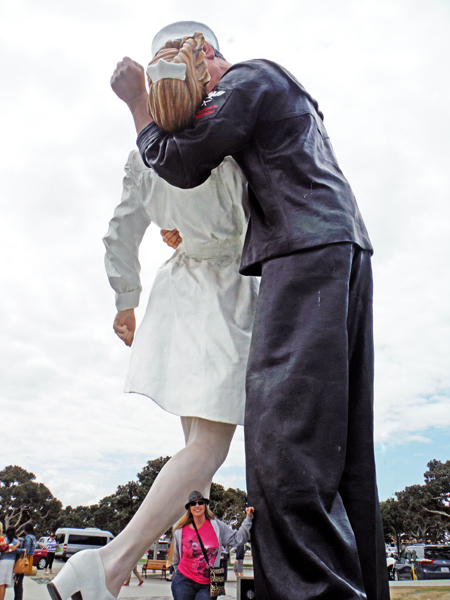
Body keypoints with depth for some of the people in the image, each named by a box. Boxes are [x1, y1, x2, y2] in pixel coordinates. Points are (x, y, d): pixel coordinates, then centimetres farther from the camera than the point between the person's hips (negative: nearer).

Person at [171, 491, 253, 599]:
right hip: (184, 582, 0)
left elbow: (238, 538, 8)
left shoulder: (217, 526, 3)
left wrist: (248, 518, 3)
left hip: (207, 585, 0)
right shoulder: (180, 531, 1)